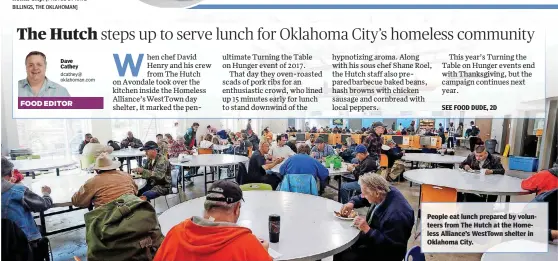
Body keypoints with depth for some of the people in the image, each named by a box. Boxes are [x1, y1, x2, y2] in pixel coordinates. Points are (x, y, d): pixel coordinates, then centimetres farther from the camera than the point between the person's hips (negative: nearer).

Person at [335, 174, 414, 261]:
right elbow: (363, 198, 9)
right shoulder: (387, 191, -11)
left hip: (385, 252, -8)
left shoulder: (396, 214, -36)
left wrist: (367, 229, -32)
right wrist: (352, 203, -9)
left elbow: (390, 246, -28)